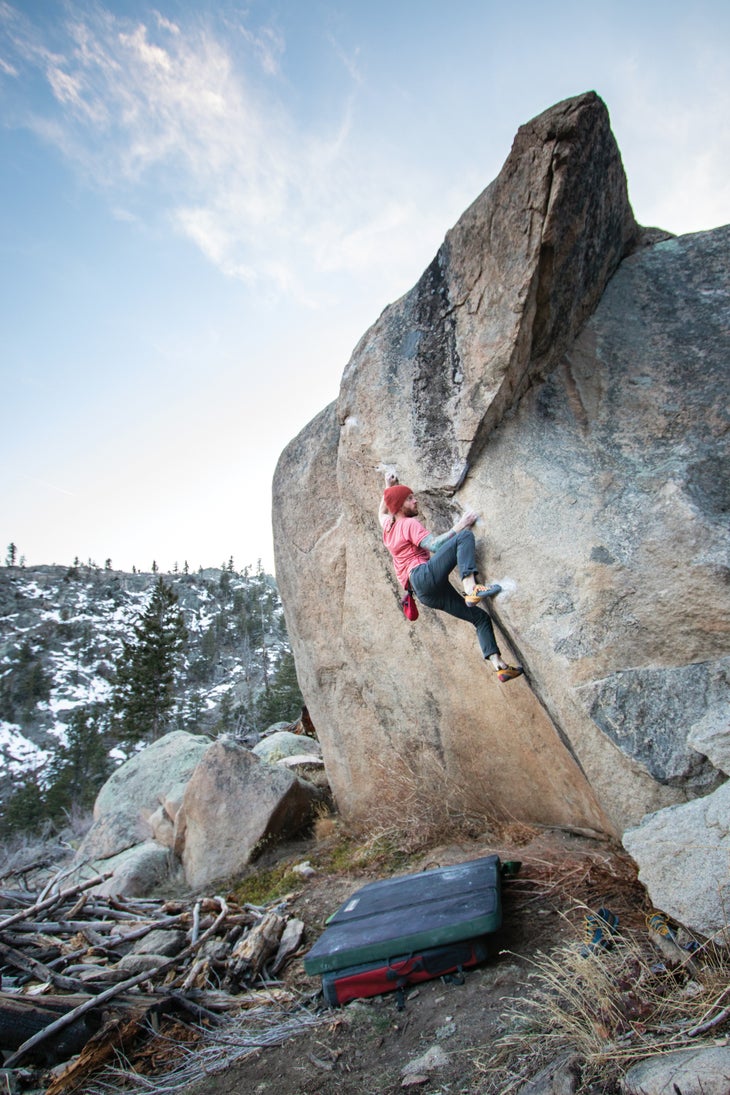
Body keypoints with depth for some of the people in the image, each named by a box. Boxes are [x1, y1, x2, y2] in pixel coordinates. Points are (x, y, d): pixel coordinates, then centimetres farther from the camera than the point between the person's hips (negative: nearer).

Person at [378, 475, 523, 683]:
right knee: (465, 536, -21)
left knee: (481, 617, 8)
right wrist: (457, 528, -12)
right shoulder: (409, 523, 1)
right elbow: (433, 545, -13)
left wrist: (388, 487, 51)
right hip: (424, 576, -9)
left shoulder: (388, 526, 24)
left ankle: (499, 665, 0)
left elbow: (382, 511, 48)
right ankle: (471, 588, -38)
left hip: (427, 593, 9)